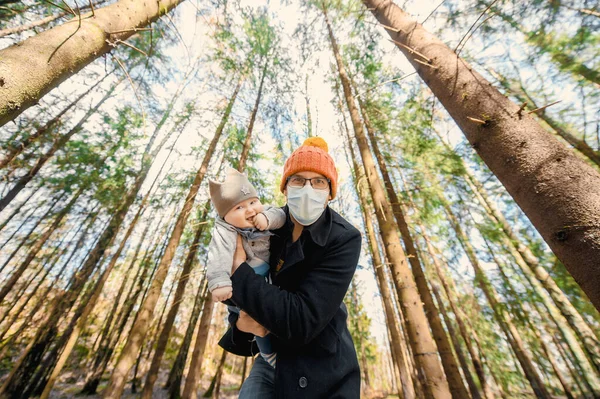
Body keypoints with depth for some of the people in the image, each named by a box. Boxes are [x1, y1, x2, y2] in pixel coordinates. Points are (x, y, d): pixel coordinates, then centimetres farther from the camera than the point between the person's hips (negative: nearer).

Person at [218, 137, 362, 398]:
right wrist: (240, 318, -23)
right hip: (269, 359, 3)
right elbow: (236, 291, -1)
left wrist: (239, 271, -28)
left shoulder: (343, 239, -26)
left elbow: (302, 321, -31)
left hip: (318, 375, -2)